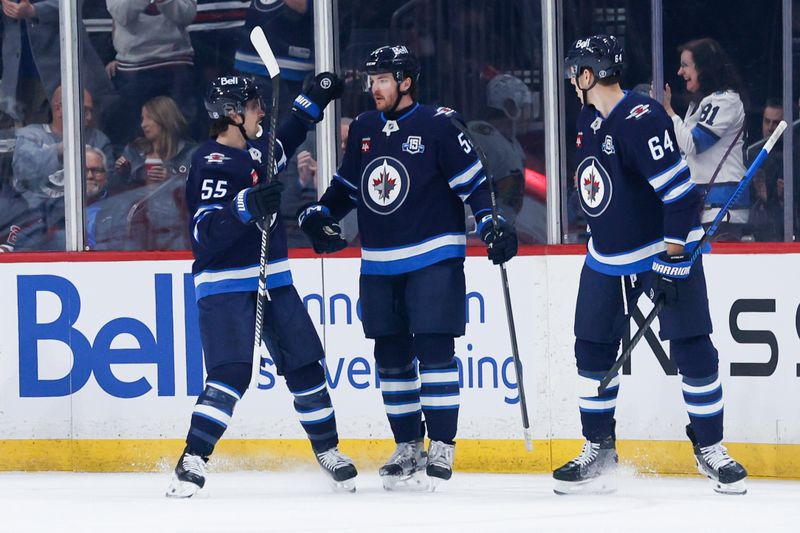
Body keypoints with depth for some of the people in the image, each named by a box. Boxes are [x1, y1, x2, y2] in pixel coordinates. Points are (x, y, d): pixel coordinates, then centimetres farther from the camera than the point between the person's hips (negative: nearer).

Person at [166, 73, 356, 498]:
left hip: (272, 278, 8)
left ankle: (327, 450, 25)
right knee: (230, 373, -21)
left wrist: (314, 101, 31)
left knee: (305, 364, 10)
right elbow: (206, 232, -26)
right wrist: (247, 206, -39)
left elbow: (283, 145, 35)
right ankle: (192, 462, -19)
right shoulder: (212, 165, -16)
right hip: (225, 284, -8)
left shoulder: (255, 151, 10)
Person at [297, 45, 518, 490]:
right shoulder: (363, 129, 11)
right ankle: (409, 447, 17)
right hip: (380, 265, 6)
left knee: (434, 350, -11)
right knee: (391, 358, 8)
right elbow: (348, 186, 22)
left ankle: (442, 448, -7)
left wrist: (492, 223, -19)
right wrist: (319, 216, 9)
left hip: (434, 258, -6)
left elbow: (472, 179, -8)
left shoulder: (438, 124, -7)